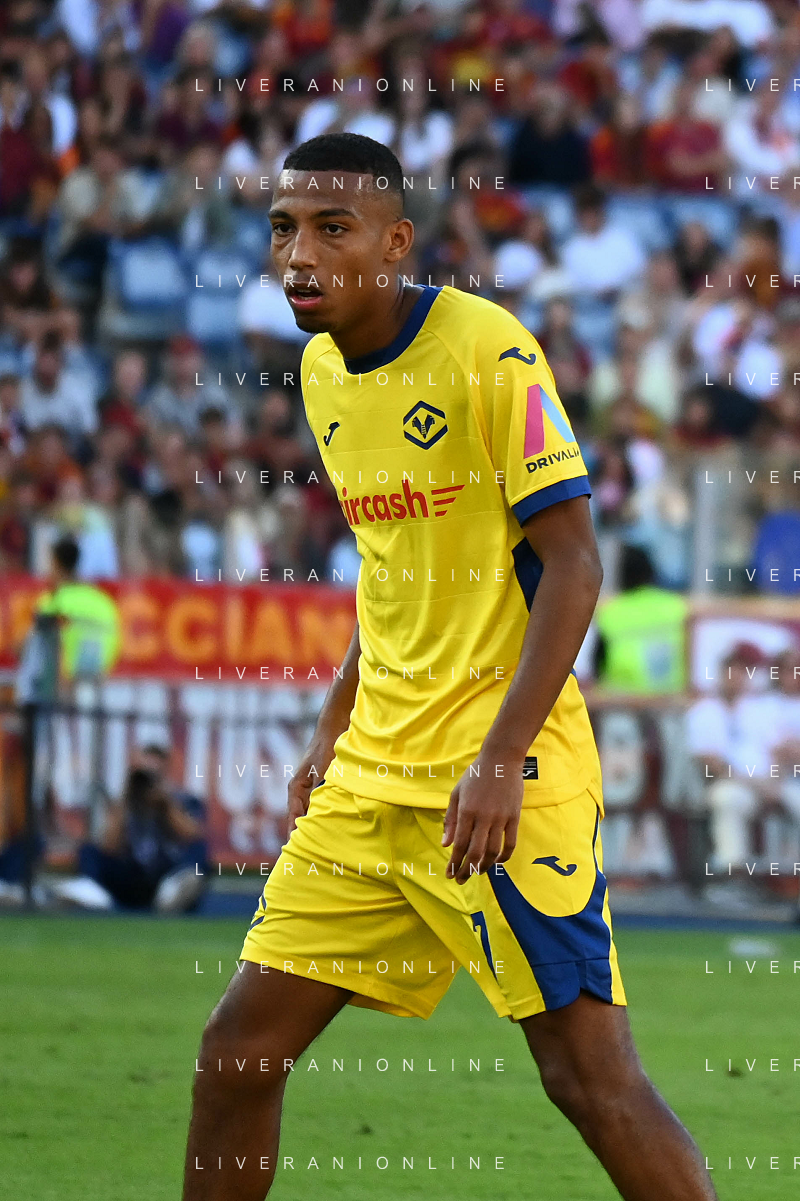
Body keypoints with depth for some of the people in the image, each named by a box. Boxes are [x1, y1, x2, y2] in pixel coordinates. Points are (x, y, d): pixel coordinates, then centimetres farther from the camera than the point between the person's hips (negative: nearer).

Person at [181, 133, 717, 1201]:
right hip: (371, 779, 7)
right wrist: (334, 734, 17)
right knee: (238, 1048, 5)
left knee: (591, 1075, -11)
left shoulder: (487, 350, -11)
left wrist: (501, 760, -21)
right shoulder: (323, 370, 12)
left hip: (501, 776, -7)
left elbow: (572, 565, -14)